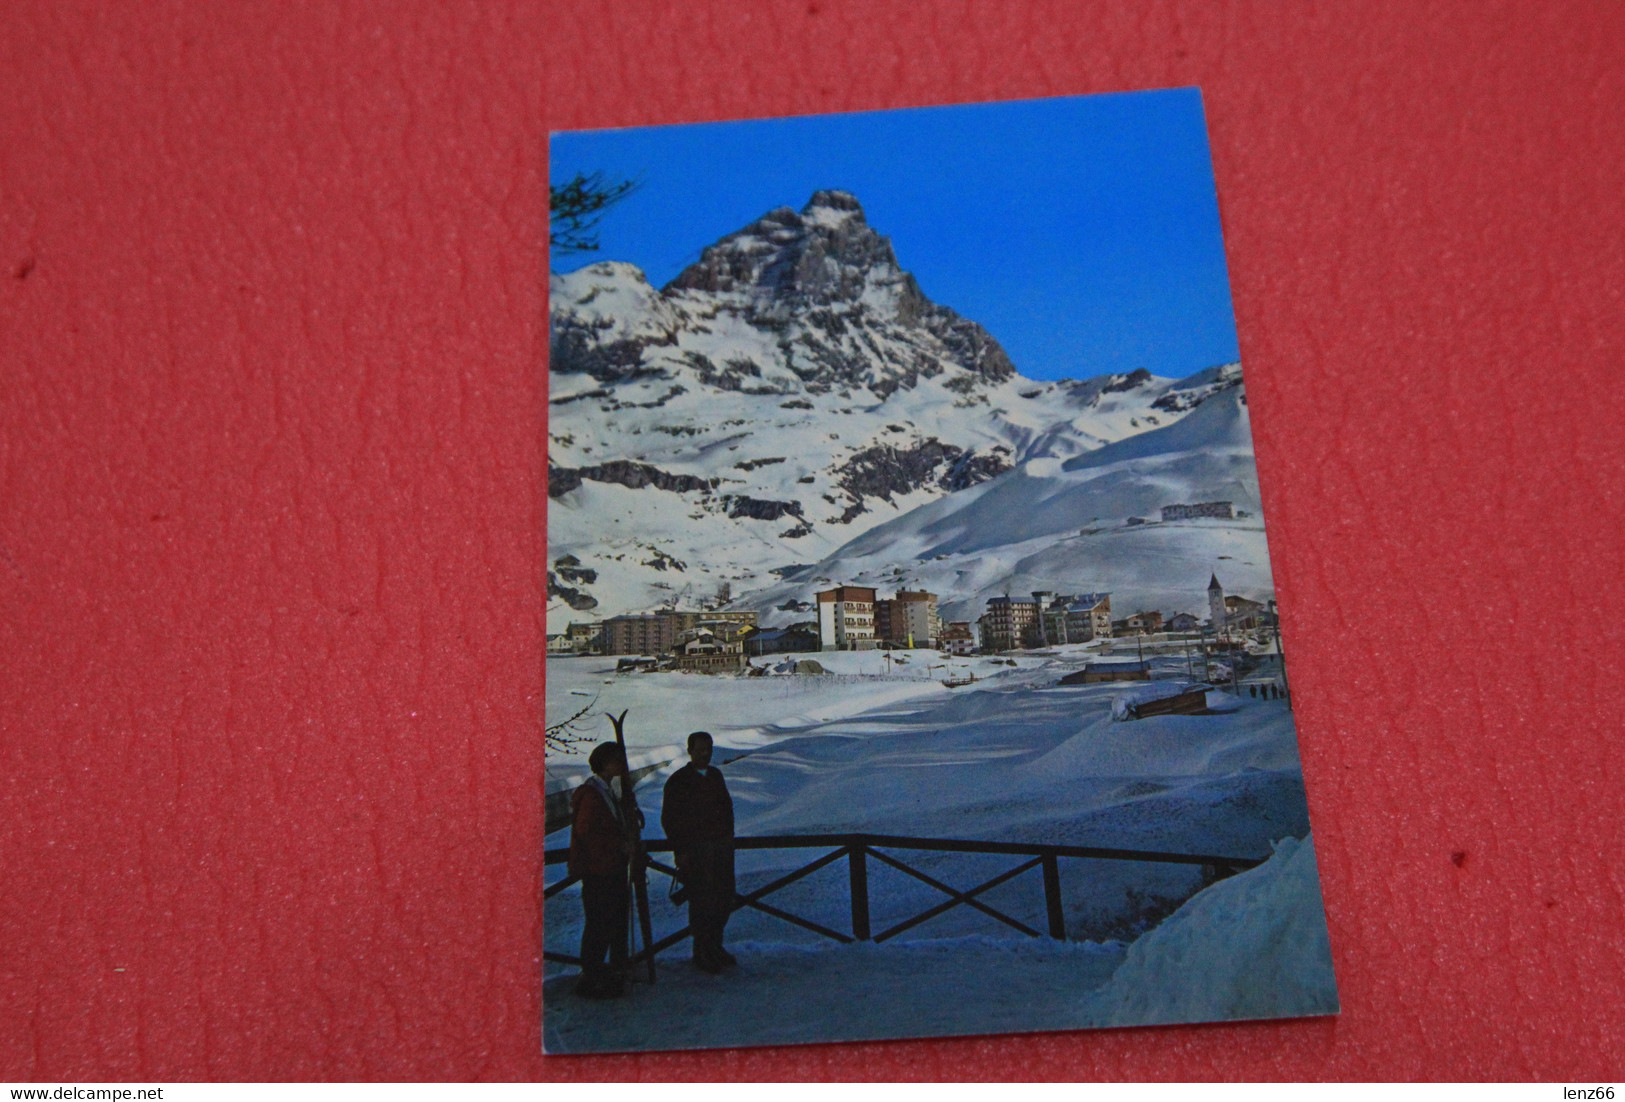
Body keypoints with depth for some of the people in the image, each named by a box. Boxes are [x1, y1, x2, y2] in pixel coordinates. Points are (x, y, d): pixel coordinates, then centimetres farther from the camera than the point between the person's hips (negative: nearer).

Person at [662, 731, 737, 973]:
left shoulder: (715, 775, 12)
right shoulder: (678, 781, -6)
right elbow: (668, 819, -6)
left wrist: (728, 837, 12)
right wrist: (680, 851, -11)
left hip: (722, 846, 6)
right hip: (695, 850, -6)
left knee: (725, 899, 8)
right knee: (702, 902, -4)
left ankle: (715, 947, 23)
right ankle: (702, 954, 7)